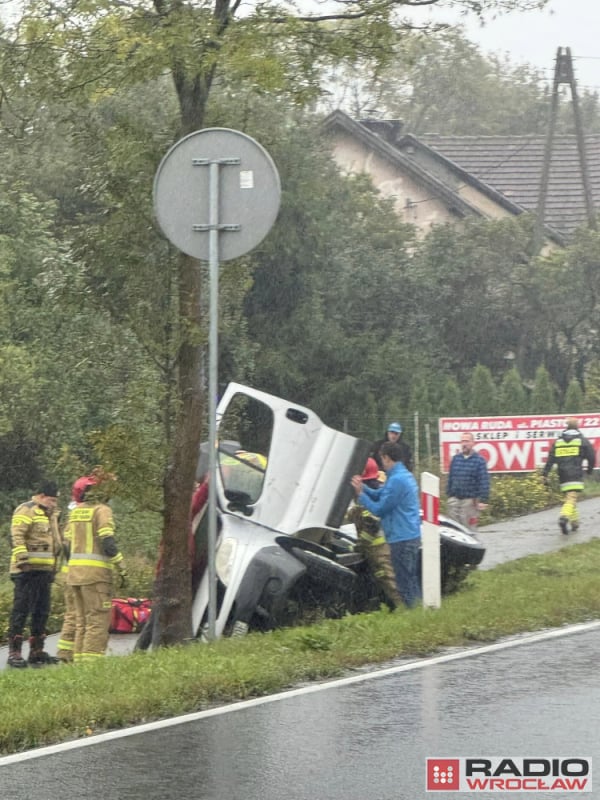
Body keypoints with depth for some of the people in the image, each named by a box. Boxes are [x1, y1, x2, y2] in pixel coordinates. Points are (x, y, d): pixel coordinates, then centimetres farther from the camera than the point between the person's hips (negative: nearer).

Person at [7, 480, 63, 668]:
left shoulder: (50, 515, 21)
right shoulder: (26, 511, -8)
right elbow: (16, 537, -18)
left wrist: (54, 567, 30)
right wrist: (23, 559, -26)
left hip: (44, 570, 9)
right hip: (28, 570, -9)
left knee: (41, 612, 11)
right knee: (21, 610, -8)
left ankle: (36, 651, 18)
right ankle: (14, 652, -8)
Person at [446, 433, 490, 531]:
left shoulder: (479, 460, -5)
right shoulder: (456, 459, 10)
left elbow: (484, 481, -10)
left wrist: (483, 500, -15)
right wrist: (449, 495, 13)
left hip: (470, 501, -5)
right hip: (455, 499, 5)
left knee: (469, 529, -2)